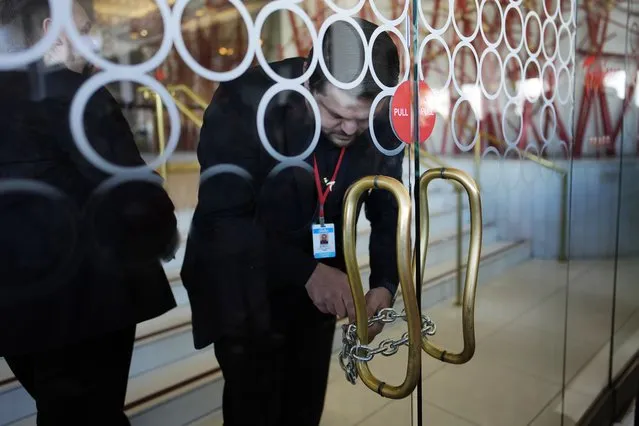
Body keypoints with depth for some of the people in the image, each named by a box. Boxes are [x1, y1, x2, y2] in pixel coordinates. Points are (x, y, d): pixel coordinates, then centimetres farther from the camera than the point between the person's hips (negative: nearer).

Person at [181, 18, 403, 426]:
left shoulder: (384, 124, -12)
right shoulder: (245, 101, -25)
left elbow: (389, 213, -3)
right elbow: (222, 218, -27)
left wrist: (385, 285, -19)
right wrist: (306, 271, -35)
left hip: (321, 283, 4)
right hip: (242, 288, -3)